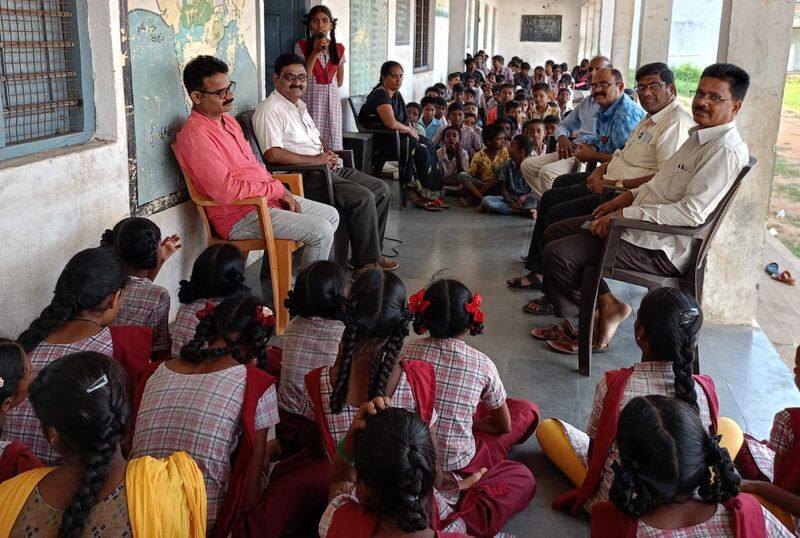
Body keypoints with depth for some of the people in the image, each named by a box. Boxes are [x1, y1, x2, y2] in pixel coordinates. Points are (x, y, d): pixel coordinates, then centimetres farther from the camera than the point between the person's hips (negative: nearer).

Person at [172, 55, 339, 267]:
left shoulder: (228, 120, 12)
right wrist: (277, 189, -15)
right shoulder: (195, 135, -20)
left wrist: (282, 192, 3)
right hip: (238, 216, -10)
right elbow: (226, 192, -26)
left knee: (331, 215, 11)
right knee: (321, 231, -18)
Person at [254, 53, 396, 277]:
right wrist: (316, 160, -18)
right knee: (363, 198, -24)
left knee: (381, 189, 6)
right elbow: (272, 154, -24)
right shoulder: (270, 110, -12)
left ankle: (372, 254, 12)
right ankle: (366, 264, -11)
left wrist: (328, 154, 5)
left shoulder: (299, 105, 20)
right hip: (304, 178, -10)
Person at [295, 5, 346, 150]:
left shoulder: (338, 48, 10)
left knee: (333, 146, 0)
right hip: (311, 102, -3)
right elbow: (303, 76, -9)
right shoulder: (302, 46, 1)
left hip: (332, 101, 3)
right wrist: (316, 51, -11)